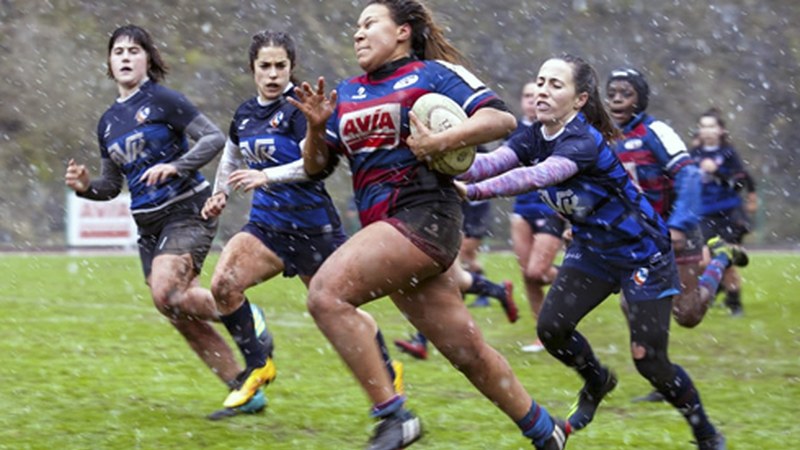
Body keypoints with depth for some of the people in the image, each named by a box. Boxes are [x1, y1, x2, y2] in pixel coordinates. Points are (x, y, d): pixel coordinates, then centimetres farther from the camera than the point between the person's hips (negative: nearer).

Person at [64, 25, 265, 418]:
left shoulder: (162, 100, -7)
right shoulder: (107, 122, 13)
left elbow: (214, 138, -13)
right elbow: (111, 186, 19)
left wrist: (175, 167, -26)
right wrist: (85, 186, -2)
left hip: (186, 212, -7)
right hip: (149, 225, 7)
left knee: (167, 293, -26)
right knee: (182, 318, 1)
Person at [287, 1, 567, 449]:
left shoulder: (434, 73, -1)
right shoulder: (347, 94, 18)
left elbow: (502, 118, -10)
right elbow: (316, 166, 18)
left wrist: (439, 142, -18)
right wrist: (317, 127, -1)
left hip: (422, 215, -7)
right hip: (385, 226, 7)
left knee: (326, 292, -23)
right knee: (467, 349, 9)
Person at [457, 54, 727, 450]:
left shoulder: (584, 141, -30)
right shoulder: (535, 137, -7)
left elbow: (537, 176, -48)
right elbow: (490, 162, -26)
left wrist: (474, 191, -59)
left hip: (643, 255, -7)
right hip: (592, 249, 7)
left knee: (649, 362, -6)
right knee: (551, 328, -9)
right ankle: (596, 382, 23)